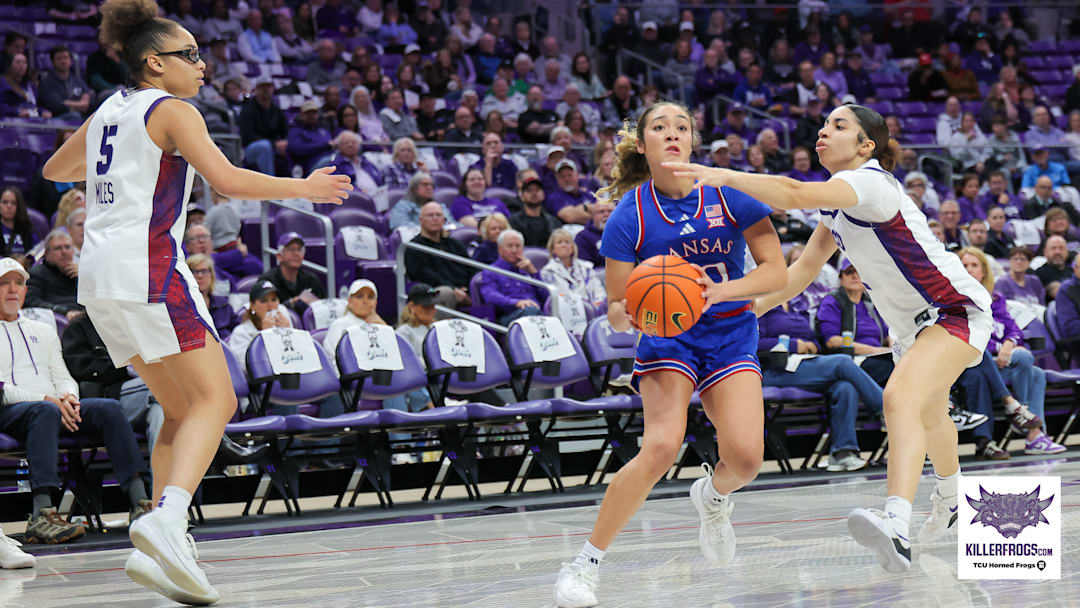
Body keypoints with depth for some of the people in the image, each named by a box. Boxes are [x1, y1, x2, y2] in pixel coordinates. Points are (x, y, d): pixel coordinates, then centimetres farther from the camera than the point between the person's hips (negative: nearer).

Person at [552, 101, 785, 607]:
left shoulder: (729, 194, -8)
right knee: (661, 447, -27)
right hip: (666, 335, -1)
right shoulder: (629, 215, -9)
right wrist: (632, 314, -30)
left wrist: (718, 291, -25)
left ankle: (713, 496, 19)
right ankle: (586, 563, -16)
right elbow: (615, 314, -6)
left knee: (745, 456, -20)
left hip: (731, 333, 1)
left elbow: (775, 270, -9)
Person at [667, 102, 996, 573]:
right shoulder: (837, 201, 4)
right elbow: (804, 268, 10)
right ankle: (949, 498, 62)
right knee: (926, 416, 31)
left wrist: (724, 177, -47)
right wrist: (748, 309, 1)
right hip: (912, 324, 11)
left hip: (957, 312, -11)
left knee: (900, 397, -34)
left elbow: (796, 194, -42)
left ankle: (896, 529, -52)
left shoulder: (869, 182, -24)